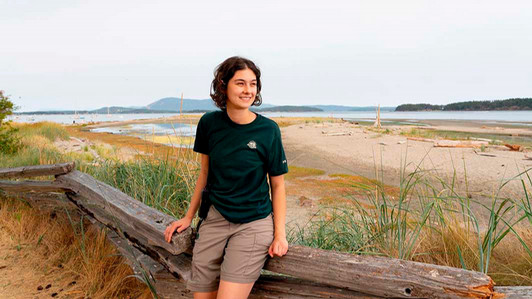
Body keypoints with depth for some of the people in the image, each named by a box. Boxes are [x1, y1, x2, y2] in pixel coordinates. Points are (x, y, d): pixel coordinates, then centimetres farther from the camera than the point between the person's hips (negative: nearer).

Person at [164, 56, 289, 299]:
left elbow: (277, 185, -1)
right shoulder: (209, 123, -1)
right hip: (216, 219, 3)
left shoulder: (268, 130, -9)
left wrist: (279, 234, -9)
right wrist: (188, 217, 16)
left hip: (254, 225, -3)